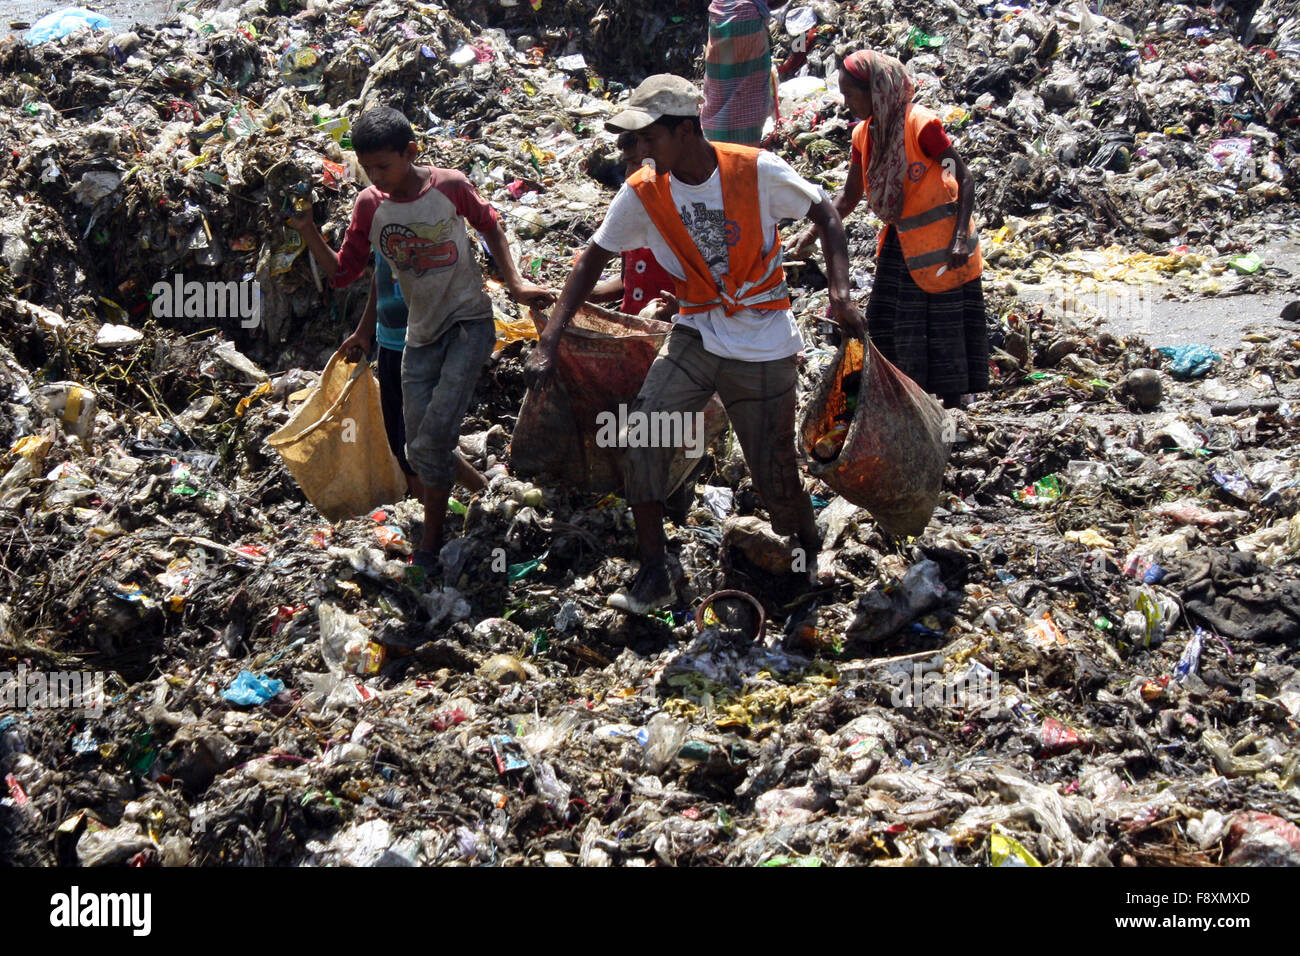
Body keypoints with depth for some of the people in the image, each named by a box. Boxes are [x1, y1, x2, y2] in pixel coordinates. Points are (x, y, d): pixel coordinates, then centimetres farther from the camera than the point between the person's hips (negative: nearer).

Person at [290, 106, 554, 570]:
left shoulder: (450, 186, -10)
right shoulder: (369, 205, -1)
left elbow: (491, 229, 6)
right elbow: (343, 272, 4)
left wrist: (516, 282, -4)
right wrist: (308, 232, -10)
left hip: (469, 322, -5)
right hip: (420, 334, 5)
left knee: (434, 434, -17)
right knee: (420, 446, 3)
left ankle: (430, 542, -5)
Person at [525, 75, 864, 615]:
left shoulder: (756, 171, -14)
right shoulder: (643, 194, -7)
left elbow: (824, 214, -3)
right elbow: (592, 260, -1)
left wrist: (840, 292, -17)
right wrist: (549, 343, -10)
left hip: (764, 346, -2)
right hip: (696, 335, 2)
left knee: (774, 478, 2)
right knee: (642, 435, -21)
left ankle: (809, 544, 37)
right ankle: (653, 578, -12)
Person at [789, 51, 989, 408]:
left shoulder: (920, 125, -19)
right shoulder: (863, 134, 2)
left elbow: (964, 178, -15)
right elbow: (849, 196, 10)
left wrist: (960, 239, -23)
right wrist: (812, 234, 0)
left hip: (941, 241, -8)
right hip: (900, 241, 8)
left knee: (946, 323, -1)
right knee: (886, 322, 11)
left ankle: (952, 406, 10)